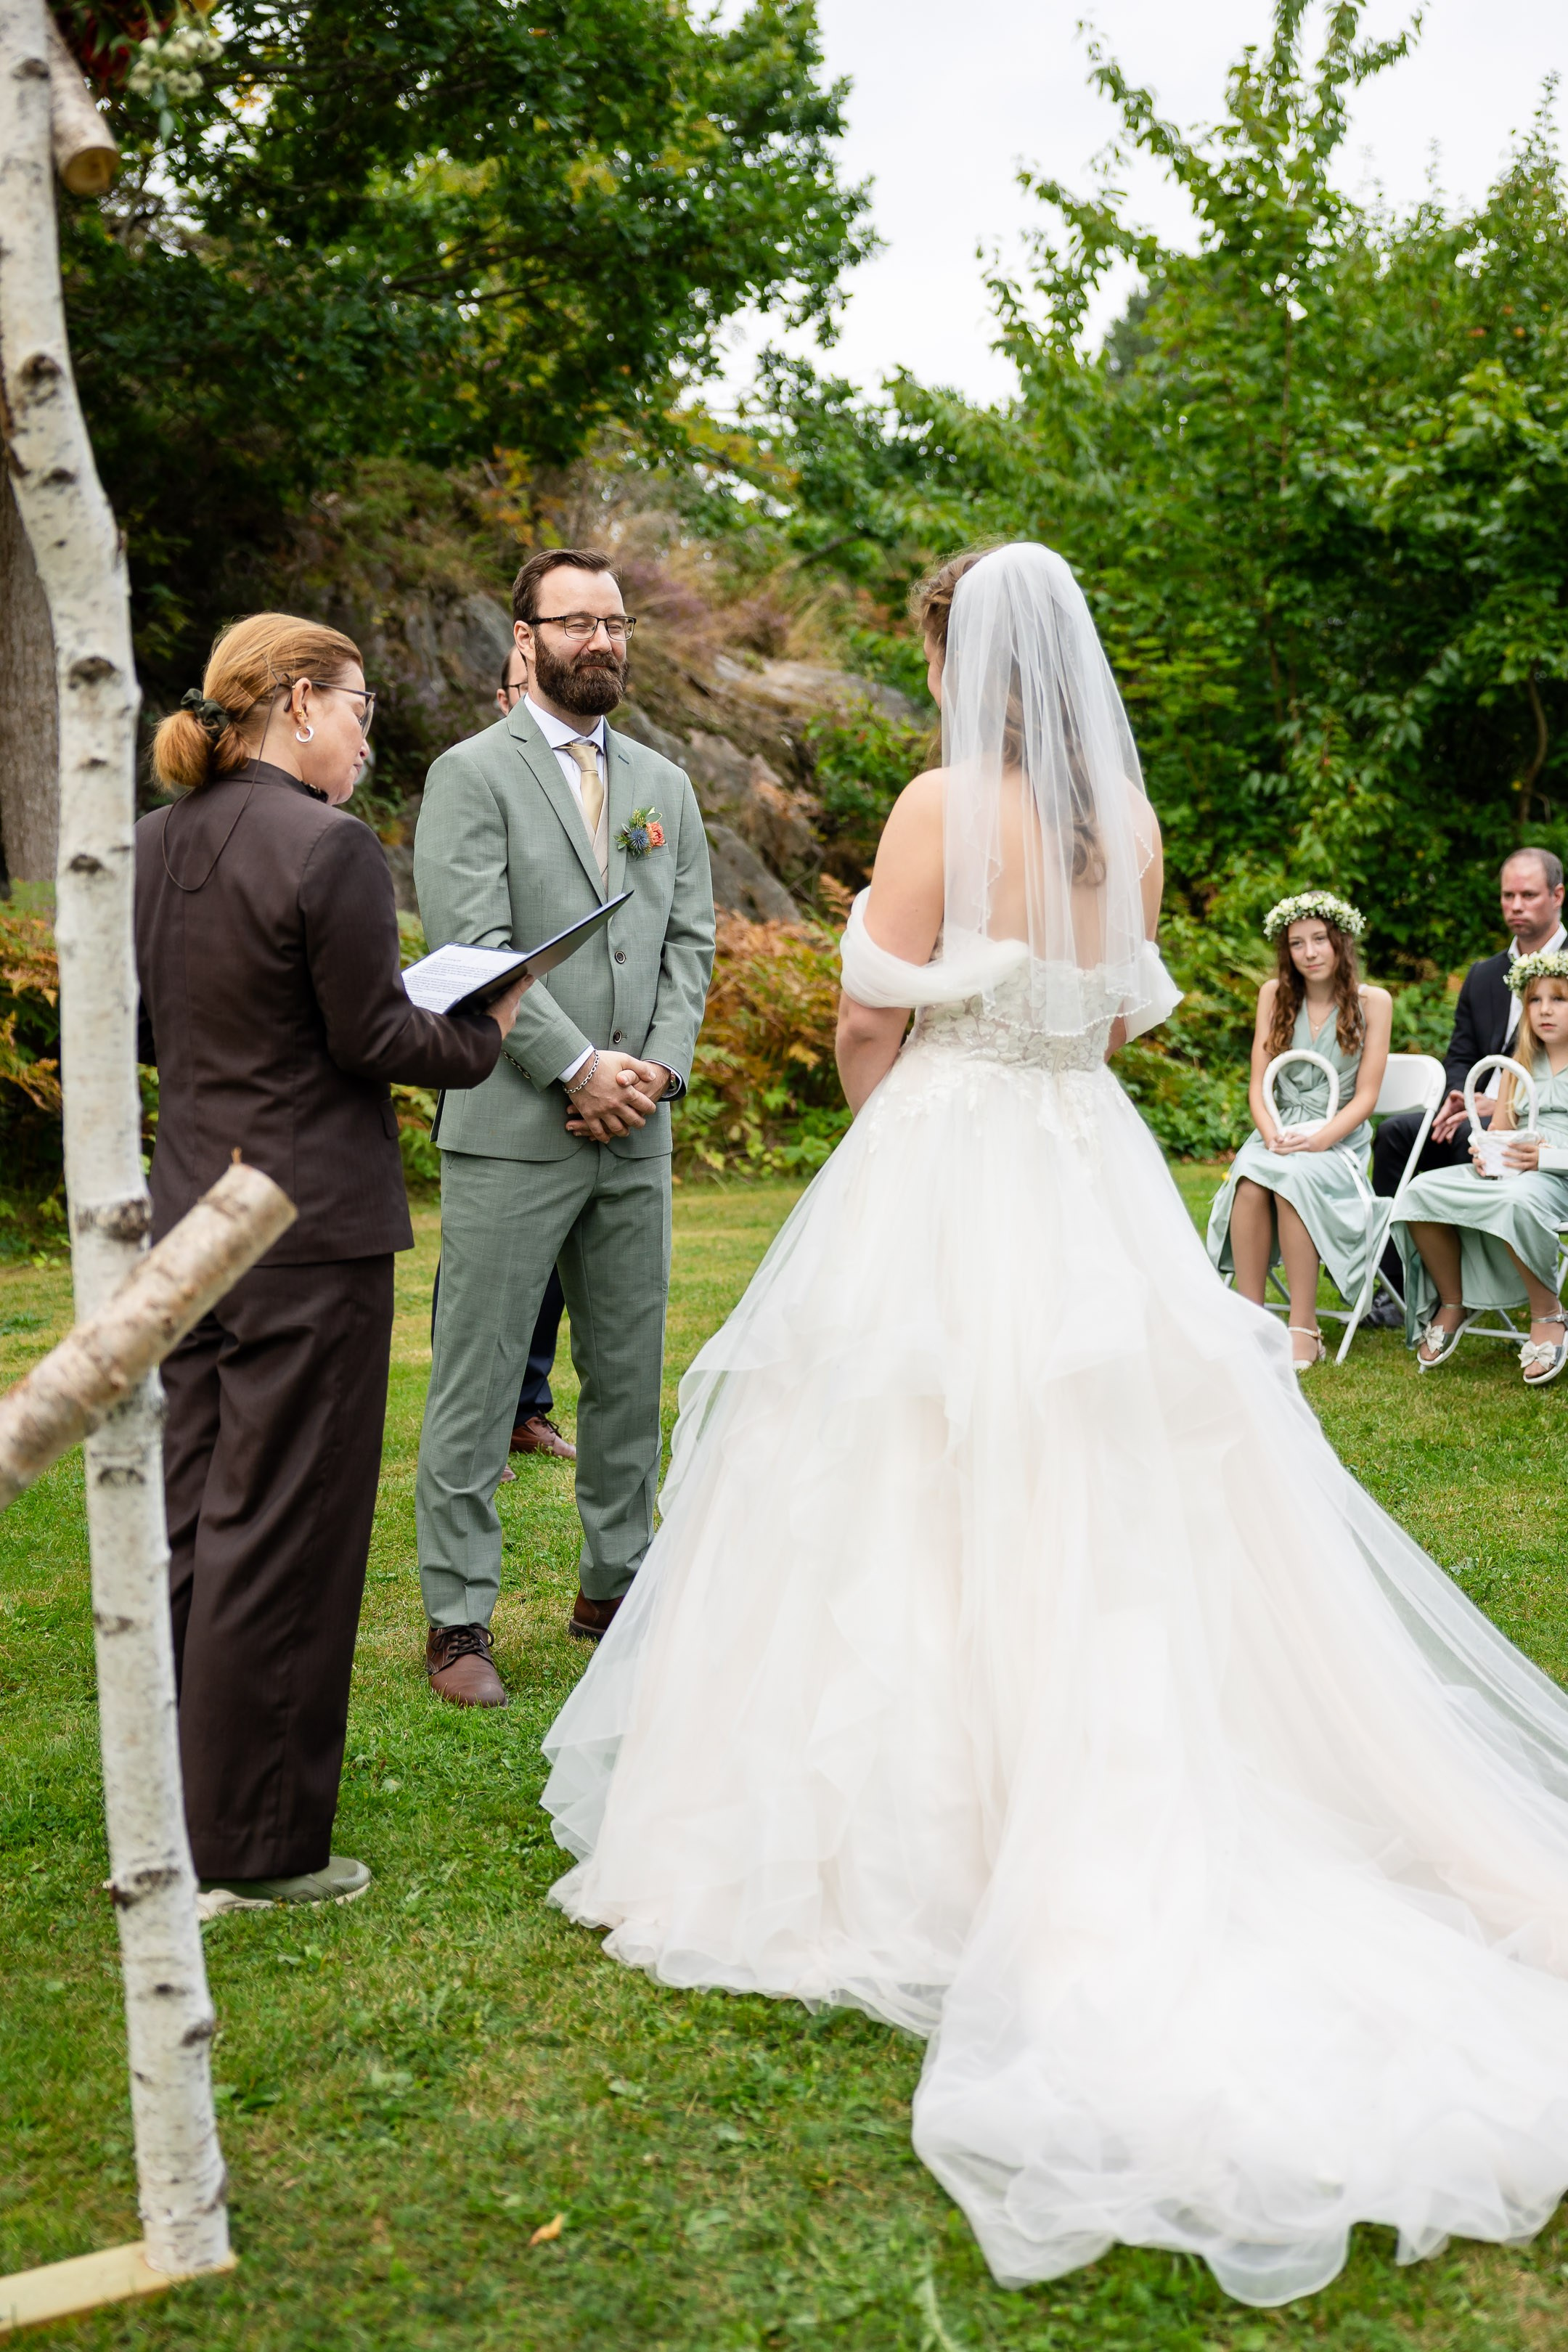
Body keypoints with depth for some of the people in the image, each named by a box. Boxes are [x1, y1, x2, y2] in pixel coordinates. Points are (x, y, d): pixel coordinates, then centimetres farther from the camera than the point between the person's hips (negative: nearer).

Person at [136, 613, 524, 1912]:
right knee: (283, 1534, 1)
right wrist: (484, 1029, 2)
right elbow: (375, 1038, -14)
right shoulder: (329, 848, -17)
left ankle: (173, 1823, 29)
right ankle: (258, 1850, 12)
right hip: (312, 1227, -8)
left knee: (193, 1522, 17)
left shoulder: (154, 842, 8)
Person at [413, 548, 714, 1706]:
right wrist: (580, 1066, -15)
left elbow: (691, 942, 10)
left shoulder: (665, 785, 16)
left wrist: (657, 1068, -5)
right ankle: (460, 1618, 9)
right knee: (477, 1387, -1)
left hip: (637, 1133, 5)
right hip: (513, 1131, -5)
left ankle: (615, 1585, 26)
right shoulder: (472, 775, -2)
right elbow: (475, 947, -11)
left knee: (630, 1377, 12)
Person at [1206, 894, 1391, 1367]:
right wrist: (1272, 1134, -13)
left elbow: (1365, 1097, -2)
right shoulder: (1275, 995, 11)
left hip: (1340, 1140, -2)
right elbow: (1259, 1084, 7)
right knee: (1249, 1179, -33)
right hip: (1279, 1130, 2)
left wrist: (1317, 1140, -18)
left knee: (1294, 1178, -36)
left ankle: (1304, 1328, -32)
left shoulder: (1373, 1002, 2)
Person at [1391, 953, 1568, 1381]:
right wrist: (1483, 1154, -4)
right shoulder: (1520, 1064, 22)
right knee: (1421, 1191, -18)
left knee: (1518, 1200, -41)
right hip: (1510, 1171, 6)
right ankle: (1453, 1304, -1)